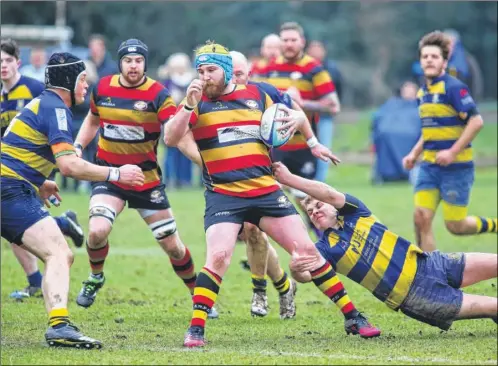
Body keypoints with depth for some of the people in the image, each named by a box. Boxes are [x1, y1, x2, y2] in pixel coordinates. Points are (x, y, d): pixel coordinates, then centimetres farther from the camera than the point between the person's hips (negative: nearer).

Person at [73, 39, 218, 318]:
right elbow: (92, 120, 18)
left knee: (173, 246, 4)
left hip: (147, 178, -1)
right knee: (97, 231, -22)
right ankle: (95, 278, 9)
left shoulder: (158, 94, -12)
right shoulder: (103, 88, -2)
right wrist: (77, 148, 4)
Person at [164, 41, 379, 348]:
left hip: (266, 192, 3)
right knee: (218, 256, -23)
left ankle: (352, 316, 11)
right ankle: (196, 330, -14)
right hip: (223, 196, -3)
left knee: (308, 249, 2)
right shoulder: (197, 102, 0)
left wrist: (313, 143, 27)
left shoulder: (255, 95, 8)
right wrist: (189, 105, -24)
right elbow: (171, 139, -13)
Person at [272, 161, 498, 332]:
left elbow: (329, 194, -18)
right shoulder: (326, 248, -2)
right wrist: (295, 269, -45)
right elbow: (306, 275, -20)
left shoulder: (353, 212, 2)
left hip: (425, 264, 3)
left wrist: (289, 179, -27)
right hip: (414, 296, -3)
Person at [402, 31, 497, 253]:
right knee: (421, 218, -6)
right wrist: (414, 154, 13)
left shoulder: (454, 88, -13)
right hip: (429, 166, 7)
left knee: (455, 226, -2)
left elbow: (476, 121, -20)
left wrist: (453, 152, -22)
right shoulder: (423, 92, 12)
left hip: (456, 168, -7)